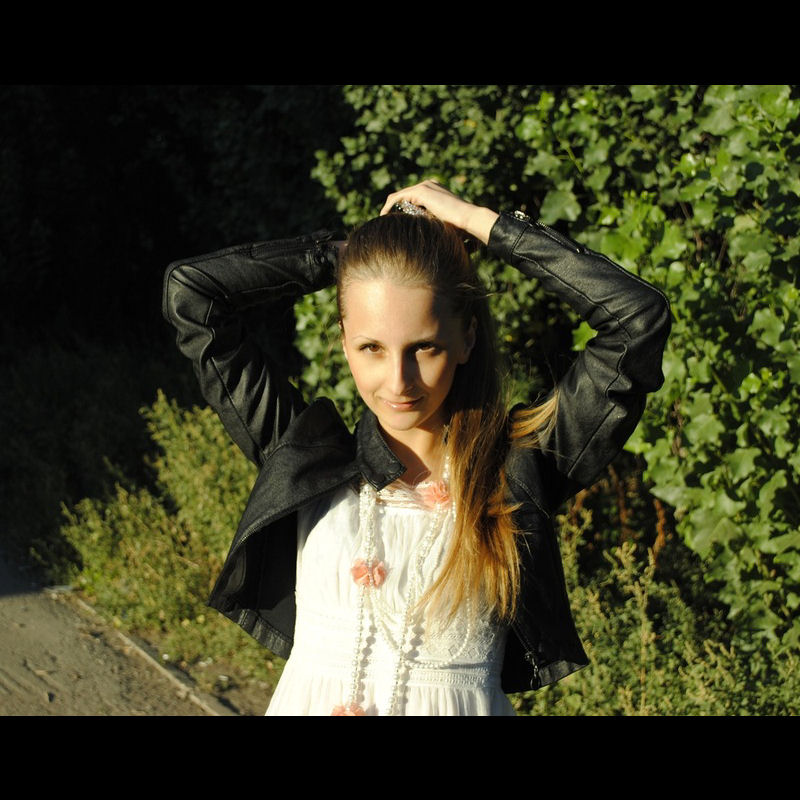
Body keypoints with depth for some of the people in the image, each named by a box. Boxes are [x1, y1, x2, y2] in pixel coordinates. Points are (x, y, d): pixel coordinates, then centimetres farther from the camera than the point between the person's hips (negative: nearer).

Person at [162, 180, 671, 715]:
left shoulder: (517, 469, -8)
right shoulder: (304, 457, -4)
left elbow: (640, 316, -16)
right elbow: (189, 292, -5)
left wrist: (479, 222, -10)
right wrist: (345, 251, -2)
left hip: (463, 702, -1)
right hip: (309, 699, 1)